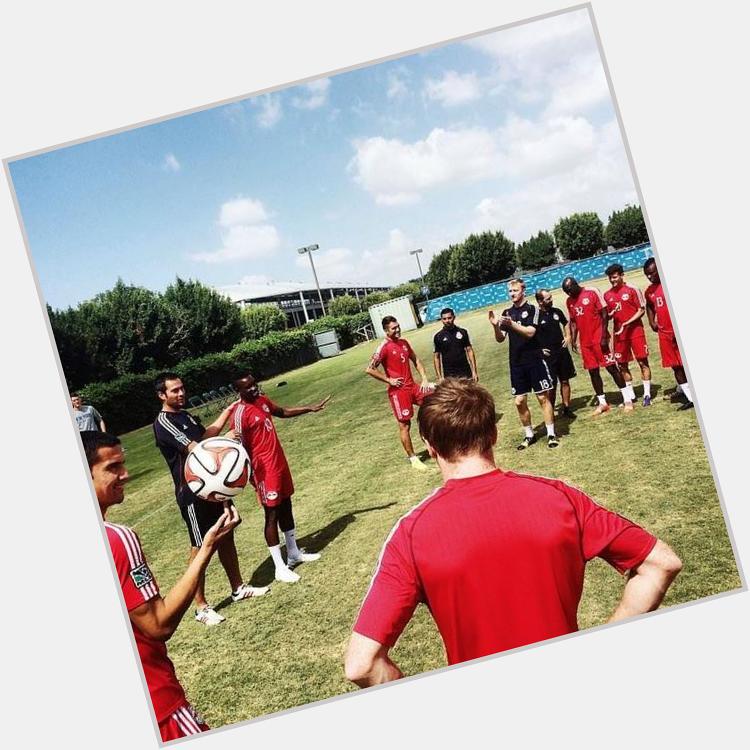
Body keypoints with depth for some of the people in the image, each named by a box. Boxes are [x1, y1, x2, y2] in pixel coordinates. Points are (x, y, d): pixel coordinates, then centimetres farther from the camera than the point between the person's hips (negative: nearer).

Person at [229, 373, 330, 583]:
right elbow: (241, 448, -19)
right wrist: (251, 473, -30)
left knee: (286, 507, 17)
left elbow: (283, 412, 24)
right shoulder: (239, 414, -19)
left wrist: (310, 408, 24)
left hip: (280, 462, 9)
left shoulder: (262, 400, 7)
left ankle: (294, 553, 32)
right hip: (265, 469, -9)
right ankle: (280, 568, 5)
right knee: (272, 514, -3)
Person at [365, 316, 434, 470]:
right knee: (404, 424, 1)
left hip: (412, 386, 7)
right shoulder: (384, 347, -13)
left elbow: (416, 360, 18)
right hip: (398, 391, -7)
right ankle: (413, 459, 12)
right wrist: (389, 380, -13)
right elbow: (369, 369, -17)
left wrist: (424, 379, 5)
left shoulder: (404, 342, 9)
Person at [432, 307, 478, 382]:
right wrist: (439, 377, -3)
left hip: (466, 373, 2)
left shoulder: (462, 332, 5)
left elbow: (469, 351, 5)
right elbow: (436, 357, 3)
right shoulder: (438, 337, 2)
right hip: (449, 376, -2)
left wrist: (474, 371, -2)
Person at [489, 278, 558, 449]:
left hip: (535, 361, -4)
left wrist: (511, 324, -29)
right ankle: (529, 435, 19)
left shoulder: (531, 309, -4)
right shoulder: (507, 313, 9)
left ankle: (551, 434, 7)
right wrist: (495, 326, -13)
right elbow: (500, 339, 6)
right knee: (519, 401, 5)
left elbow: (530, 332, -17)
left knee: (543, 397, -1)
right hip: (516, 364, 4)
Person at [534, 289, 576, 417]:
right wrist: (539, 349, -10)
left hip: (562, 351, 5)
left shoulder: (557, 311, 4)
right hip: (548, 355, -5)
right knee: (552, 384, -2)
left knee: (565, 381, 9)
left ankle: (566, 408, 19)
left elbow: (566, 323, 23)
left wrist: (568, 337, 8)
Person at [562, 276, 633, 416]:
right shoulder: (569, 301, 9)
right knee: (593, 371, 7)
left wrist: (604, 336, -15)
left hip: (599, 339, -6)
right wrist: (573, 339, 7)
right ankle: (602, 403, 17)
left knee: (611, 367, -4)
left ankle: (627, 399, 3)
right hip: (585, 342, 6)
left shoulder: (593, 293, -8)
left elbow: (604, 314, -9)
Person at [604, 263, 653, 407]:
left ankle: (647, 394, 3)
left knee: (643, 361, -2)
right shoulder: (607, 295, 9)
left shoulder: (632, 290, -4)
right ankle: (630, 395, 19)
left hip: (635, 330, -4)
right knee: (622, 365, 7)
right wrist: (611, 314, -10)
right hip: (619, 333, 5)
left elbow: (641, 310, -6)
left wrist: (628, 323, -17)